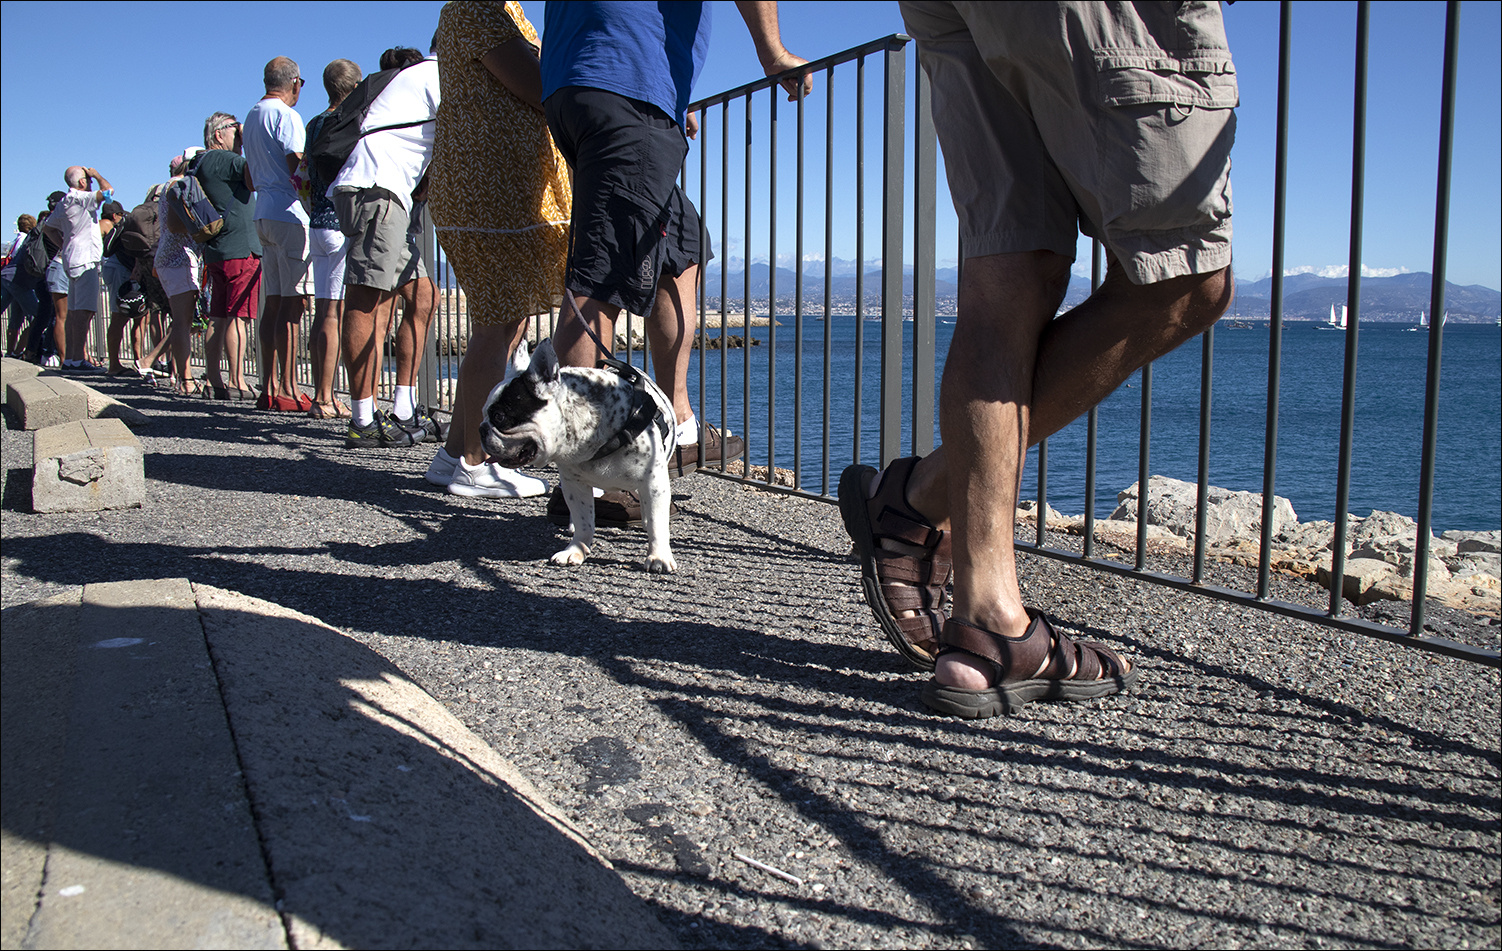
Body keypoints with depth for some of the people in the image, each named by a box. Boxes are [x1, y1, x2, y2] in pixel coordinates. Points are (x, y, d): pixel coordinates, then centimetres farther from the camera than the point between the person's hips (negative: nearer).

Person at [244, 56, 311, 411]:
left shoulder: (252, 116, 21)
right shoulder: (286, 115, -7)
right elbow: (297, 170, -17)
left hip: (263, 215, 9)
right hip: (290, 213, -9)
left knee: (273, 302, 9)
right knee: (292, 303, -11)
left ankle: (269, 388, 8)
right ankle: (288, 391, -12)